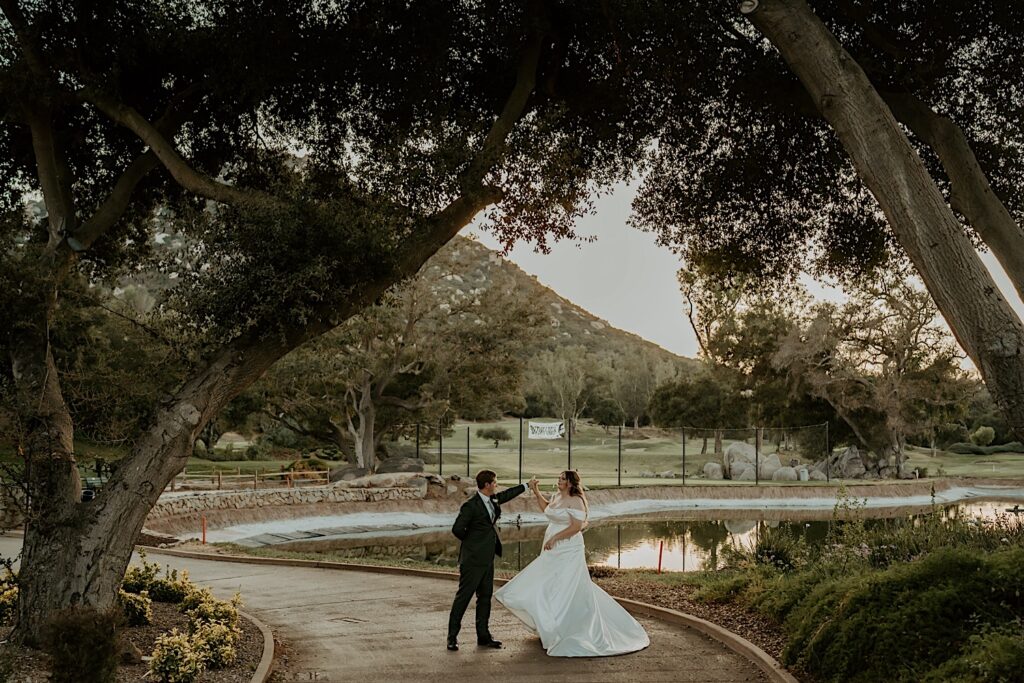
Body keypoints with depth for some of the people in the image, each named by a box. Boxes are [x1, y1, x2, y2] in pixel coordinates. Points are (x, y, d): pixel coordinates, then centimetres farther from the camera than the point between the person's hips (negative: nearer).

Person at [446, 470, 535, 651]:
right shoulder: (470, 505, -18)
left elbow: (506, 495, 27)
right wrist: (471, 541, -1)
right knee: (463, 596, -2)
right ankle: (452, 636, 6)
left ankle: (483, 635, 20)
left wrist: (527, 485, 34)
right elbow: (457, 529, -17)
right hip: (473, 559, -8)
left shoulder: (493, 499, 7)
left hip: (487, 558, 8)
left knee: (485, 596, 12)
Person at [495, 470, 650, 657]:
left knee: (566, 590, -4)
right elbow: (546, 509, 29)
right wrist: (536, 491, 19)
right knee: (549, 588, 13)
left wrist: (554, 538, -21)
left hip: (568, 552, -9)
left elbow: (576, 527, -21)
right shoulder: (557, 497, 10)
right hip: (554, 551, 9)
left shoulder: (576, 501, -15)